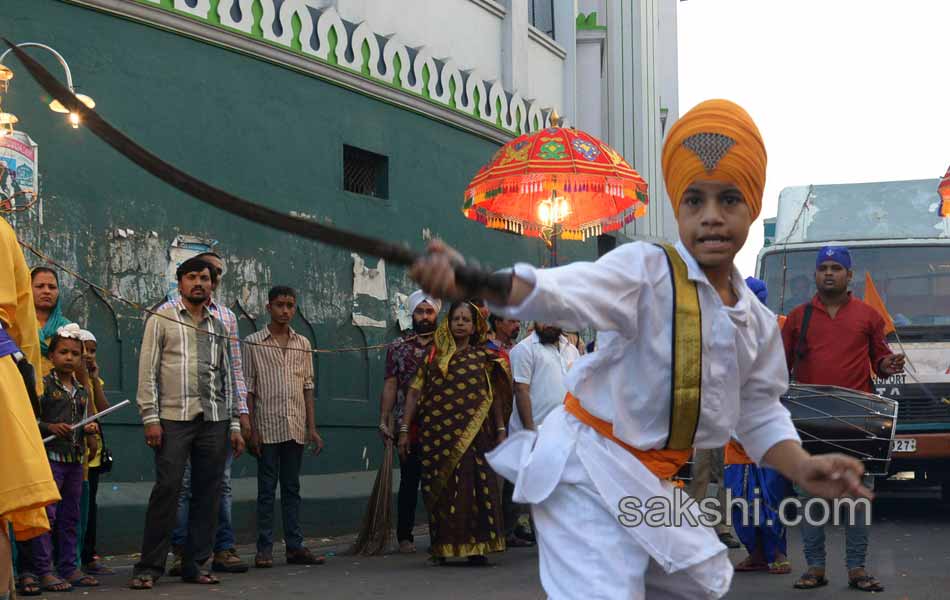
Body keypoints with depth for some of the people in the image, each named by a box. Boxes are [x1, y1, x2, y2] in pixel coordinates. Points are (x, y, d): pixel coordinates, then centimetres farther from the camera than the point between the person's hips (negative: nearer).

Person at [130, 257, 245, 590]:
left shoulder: (219, 327, 18)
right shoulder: (161, 320, 5)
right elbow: (148, 371, -1)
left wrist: (234, 425, 13)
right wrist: (150, 418, -10)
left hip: (214, 421, 4)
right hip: (174, 419, -4)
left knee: (207, 493, 4)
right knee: (167, 490, -9)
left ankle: (195, 564, 11)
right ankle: (149, 566, -3)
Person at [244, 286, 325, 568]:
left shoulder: (303, 344, 12)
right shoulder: (253, 343, 0)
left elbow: (307, 387, 13)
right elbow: (248, 388, -1)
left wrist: (312, 427, 7)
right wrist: (251, 429, -7)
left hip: (296, 428, 4)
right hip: (267, 428, -3)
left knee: (292, 489, 8)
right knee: (266, 490, 0)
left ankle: (295, 547, 10)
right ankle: (264, 550, 3)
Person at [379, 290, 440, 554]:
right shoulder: (397, 347, 8)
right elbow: (390, 386, 6)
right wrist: (383, 421, -1)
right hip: (407, 425, 0)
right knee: (409, 482, 3)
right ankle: (405, 537, 10)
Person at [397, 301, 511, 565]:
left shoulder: (484, 357, 10)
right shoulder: (434, 356, 9)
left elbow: (495, 396, 9)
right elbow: (414, 392, 7)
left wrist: (501, 430, 4)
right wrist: (404, 429, 1)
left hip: (473, 432, 0)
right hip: (438, 432, 0)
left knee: (475, 485, -4)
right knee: (440, 488, 1)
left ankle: (476, 547, 2)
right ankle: (441, 547, 9)